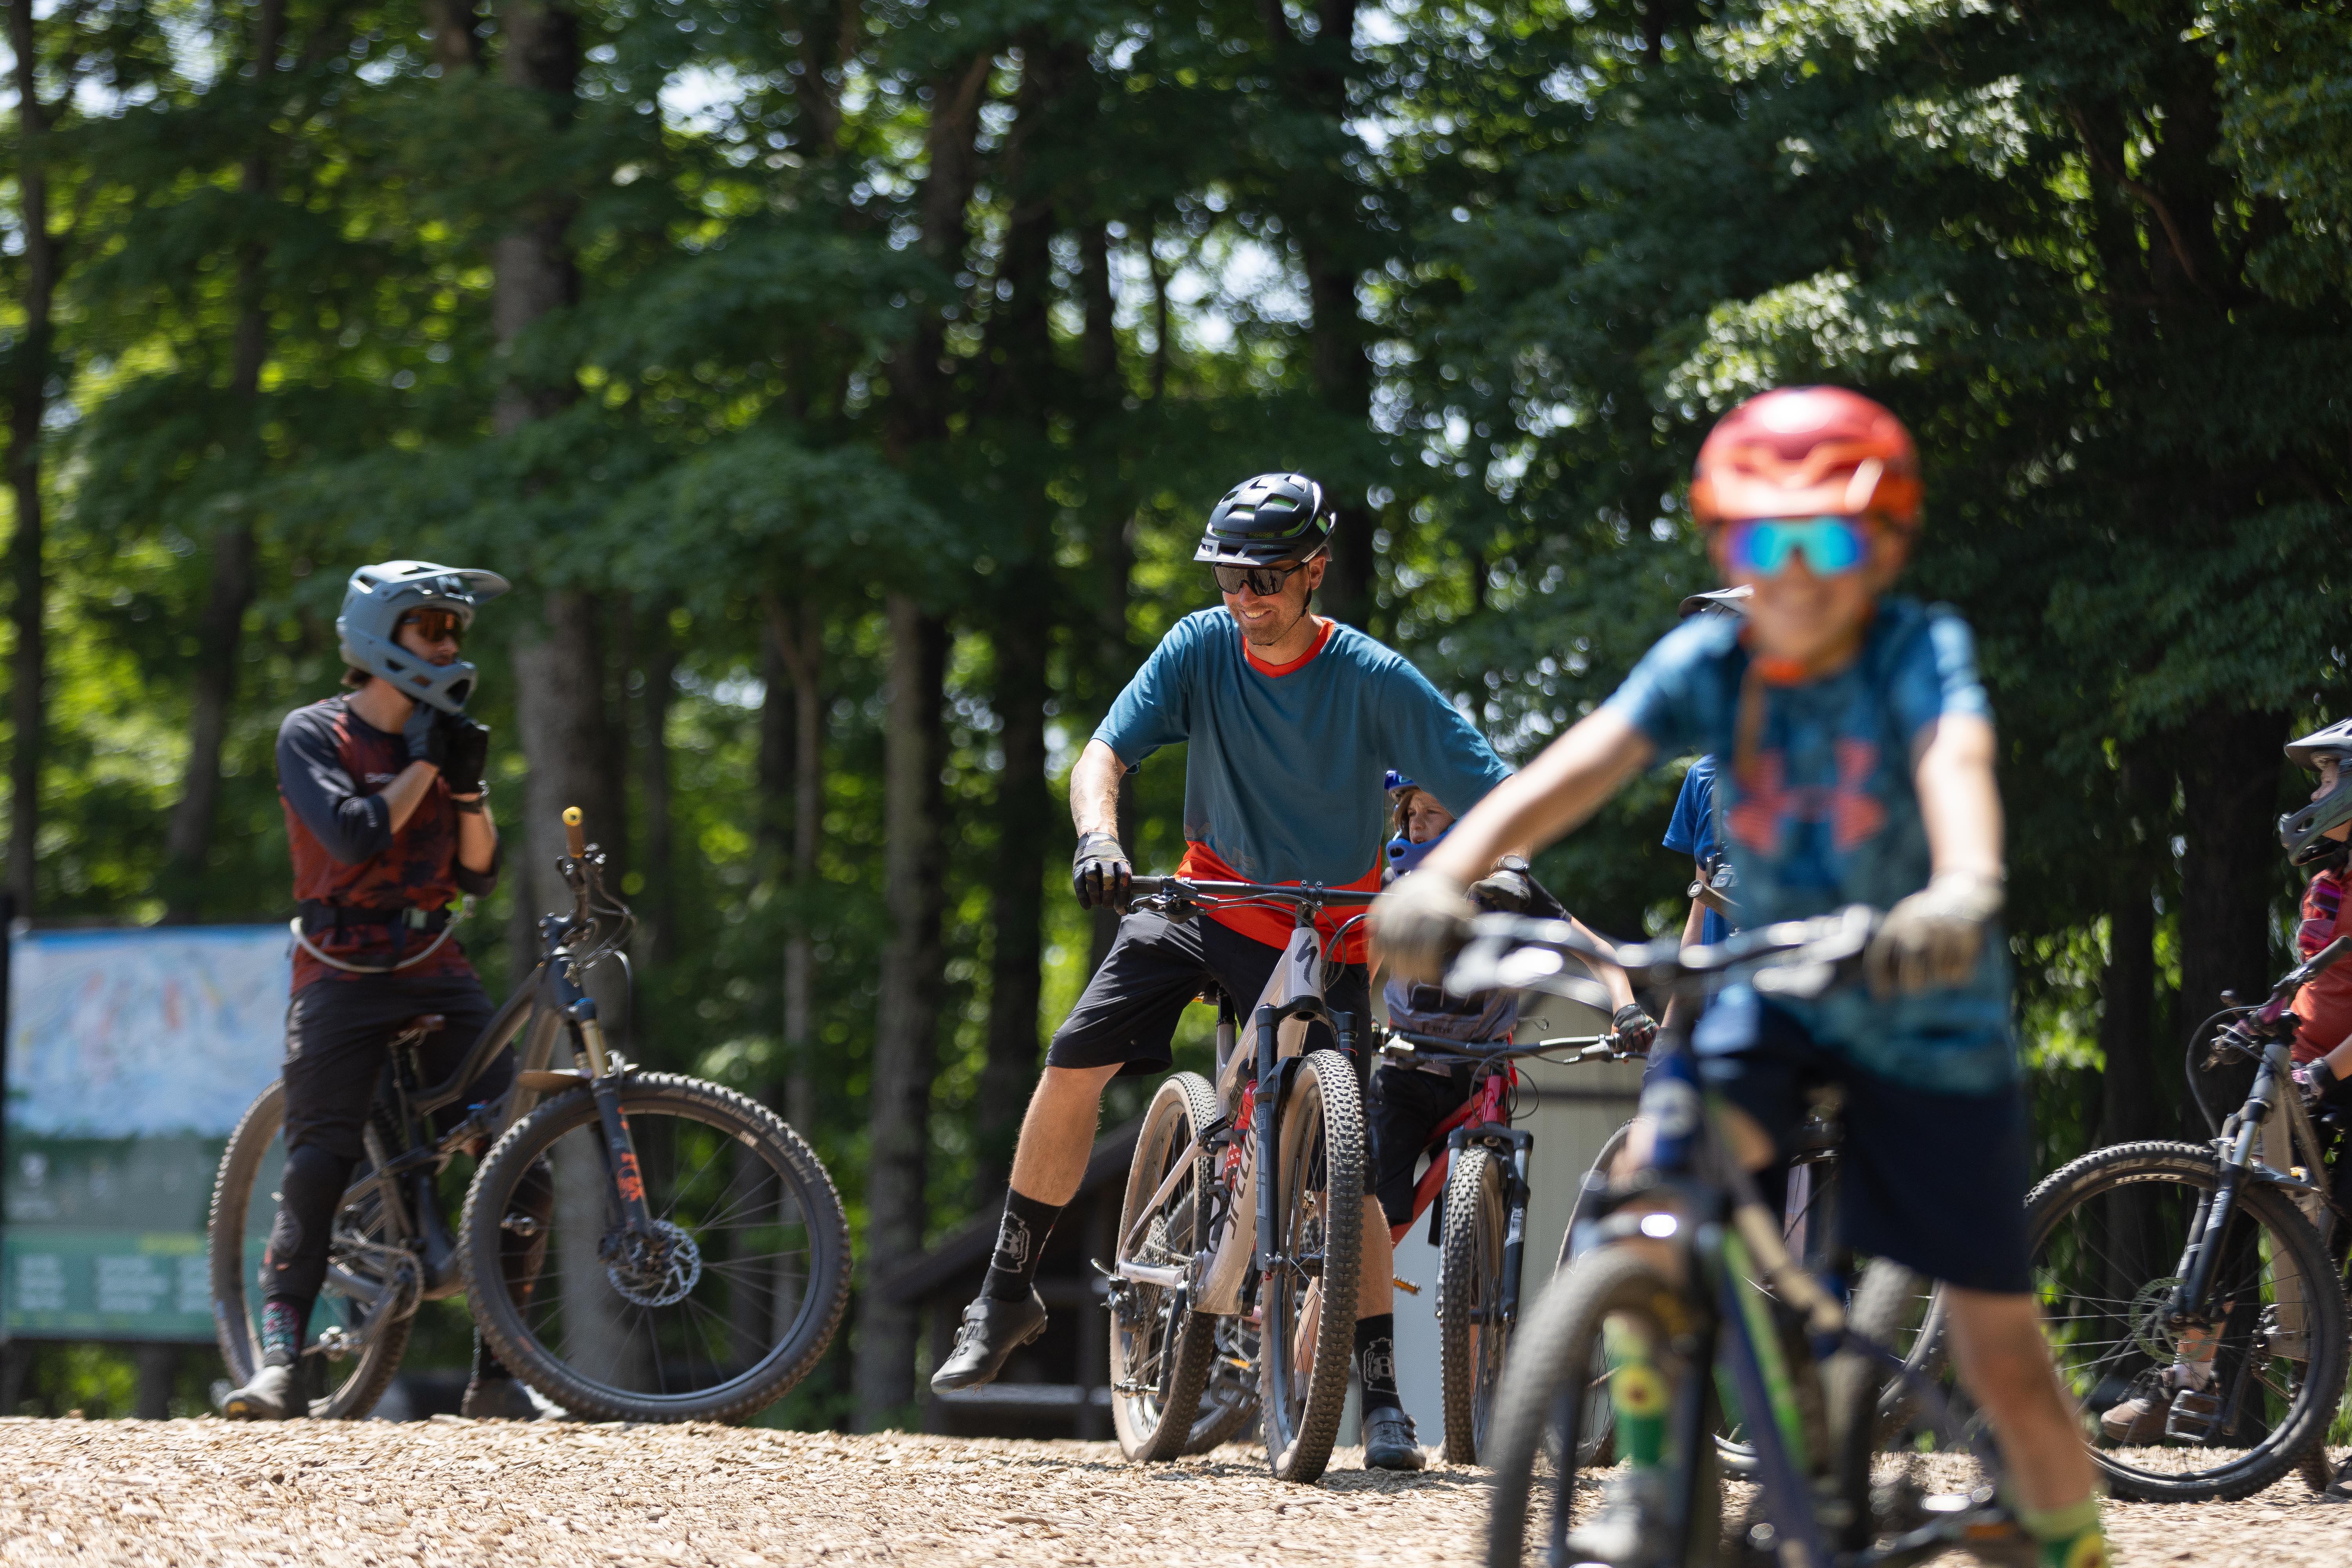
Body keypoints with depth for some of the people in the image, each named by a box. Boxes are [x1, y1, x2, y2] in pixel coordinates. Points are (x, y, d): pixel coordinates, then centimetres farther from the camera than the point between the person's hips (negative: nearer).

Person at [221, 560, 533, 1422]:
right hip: (343, 976, -4)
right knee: (317, 1166, -16)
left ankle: (499, 1374, -4)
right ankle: (279, 1365, -18)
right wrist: (425, 764, -12)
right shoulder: (314, 735, -2)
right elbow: (355, 838, -18)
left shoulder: (438, 738, 13)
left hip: (436, 972, 4)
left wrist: (470, 783, -6)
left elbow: (477, 875, 8)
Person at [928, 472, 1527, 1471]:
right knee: (1075, 1062, -15)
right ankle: (1008, 1295, 1)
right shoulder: (1202, 648, -8)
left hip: (1324, 936, -2)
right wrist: (1097, 836, -36)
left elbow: (1493, 790, -17)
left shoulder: (1373, 680, -16)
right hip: (1211, 902, 3)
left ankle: (1381, 1391, 0)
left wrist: (1503, 869, -38)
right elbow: (1104, 752, -14)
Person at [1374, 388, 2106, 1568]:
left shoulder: (1921, 654, -20)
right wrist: (1440, 876, -44)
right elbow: (1575, 769, -25)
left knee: (2002, 1360, -2)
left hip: (1930, 1024, -2)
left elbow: (1958, 761, -41)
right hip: (1776, 1001, 2)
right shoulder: (1707, 664, -12)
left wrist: (1963, 891, -64)